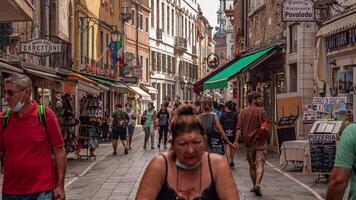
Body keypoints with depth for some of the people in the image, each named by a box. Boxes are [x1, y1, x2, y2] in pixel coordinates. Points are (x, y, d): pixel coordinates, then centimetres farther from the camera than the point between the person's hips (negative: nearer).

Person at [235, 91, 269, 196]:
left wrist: (236, 141, -7)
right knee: (260, 163, -7)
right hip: (260, 141, -4)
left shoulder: (243, 112, 4)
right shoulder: (261, 111, -6)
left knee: (252, 165, 15)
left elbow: (239, 128, -3)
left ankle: (254, 186, 24)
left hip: (248, 142, 4)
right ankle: (257, 184, -24)